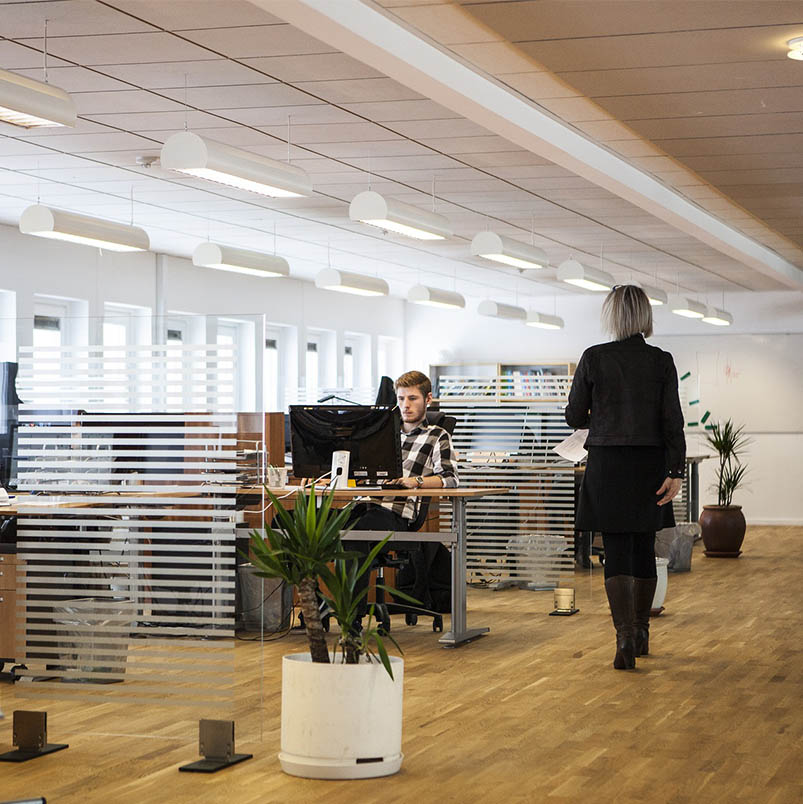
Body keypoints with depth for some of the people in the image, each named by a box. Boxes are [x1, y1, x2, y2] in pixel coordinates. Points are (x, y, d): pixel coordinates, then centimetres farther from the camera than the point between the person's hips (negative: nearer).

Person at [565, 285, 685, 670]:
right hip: (650, 465, 2)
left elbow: (574, 417, 0)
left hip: (608, 465, -2)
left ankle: (625, 636, -16)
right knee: (644, 549, 15)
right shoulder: (662, 361, -1)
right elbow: (672, 420, -6)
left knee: (616, 552, -1)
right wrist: (676, 472, -6)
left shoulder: (593, 358, -5)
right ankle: (641, 632, 25)